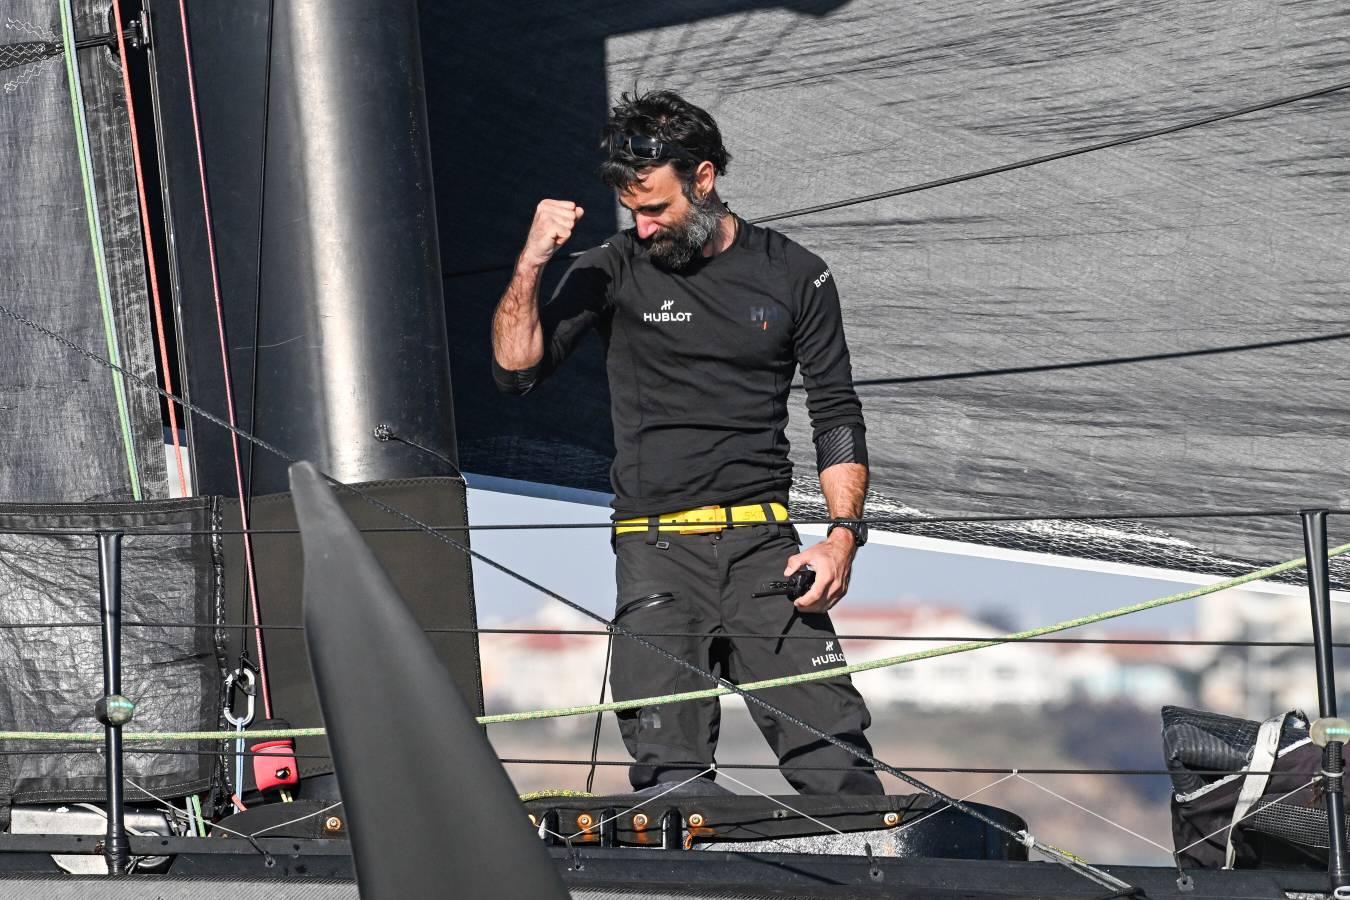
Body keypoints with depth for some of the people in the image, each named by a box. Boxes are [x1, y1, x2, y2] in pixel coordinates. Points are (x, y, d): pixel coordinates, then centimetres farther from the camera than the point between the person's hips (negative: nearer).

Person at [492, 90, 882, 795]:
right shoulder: (613, 272, 8)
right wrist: (531, 263, -12)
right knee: (671, 775, -12)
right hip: (657, 554, 0)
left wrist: (843, 534, -4)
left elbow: (837, 417, 10)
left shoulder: (795, 277, 9)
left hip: (762, 545, 0)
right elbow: (516, 370, 2)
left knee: (833, 759, -11)